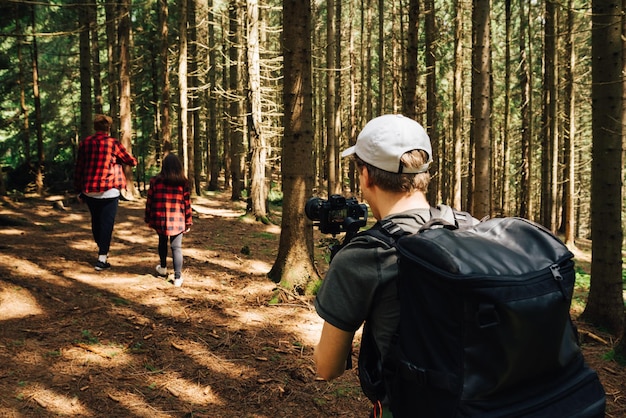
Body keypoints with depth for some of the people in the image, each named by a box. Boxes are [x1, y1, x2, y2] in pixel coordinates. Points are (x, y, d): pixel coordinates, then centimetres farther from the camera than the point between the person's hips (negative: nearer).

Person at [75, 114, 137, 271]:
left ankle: (101, 248, 39)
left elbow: (79, 168, 7)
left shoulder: (85, 143, 5)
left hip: (89, 191, 4)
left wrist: (79, 190, 15)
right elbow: (132, 161, 2)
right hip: (109, 190, -4)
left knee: (95, 221, 21)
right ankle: (101, 259, -3)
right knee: (107, 223, 0)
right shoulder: (113, 143, -6)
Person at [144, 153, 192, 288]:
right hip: (177, 221, -1)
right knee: (177, 247, 4)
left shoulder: (155, 181, -1)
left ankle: (163, 268, 41)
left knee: (162, 241, 25)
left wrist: (148, 219, 14)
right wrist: (188, 222, 8)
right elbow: (187, 203, 0)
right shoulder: (183, 183, -3)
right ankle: (177, 277, 0)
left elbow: (149, 201, 3)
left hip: (159, 220, 1)